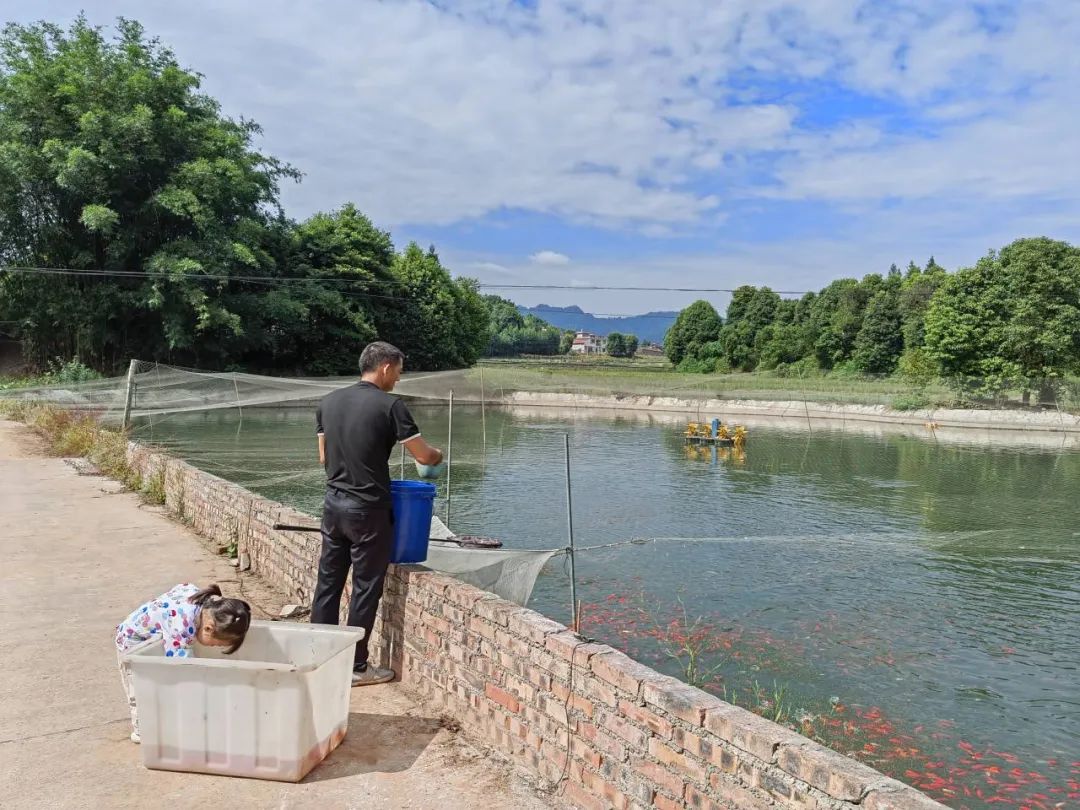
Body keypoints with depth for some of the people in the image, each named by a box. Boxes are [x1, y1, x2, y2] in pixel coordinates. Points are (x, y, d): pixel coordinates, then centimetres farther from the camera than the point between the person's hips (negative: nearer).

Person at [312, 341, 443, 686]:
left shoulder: (328, 402, 6)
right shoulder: (389, 406, -13)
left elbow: (323, 456, 13)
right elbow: (422, 455, -8)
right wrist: (438, 455, 13)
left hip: (333, 503, 6)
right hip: (368, 509, -6)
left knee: (328, 581, 14)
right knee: (365, 588, 5)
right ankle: (356, 667, 13)